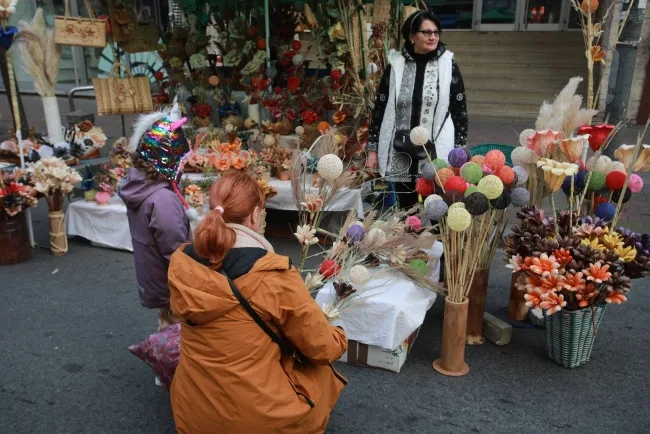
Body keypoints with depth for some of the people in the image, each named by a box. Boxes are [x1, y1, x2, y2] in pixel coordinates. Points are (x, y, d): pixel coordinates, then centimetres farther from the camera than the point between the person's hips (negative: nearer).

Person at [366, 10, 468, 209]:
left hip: (437, 153, -1)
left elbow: (460, 110, 3)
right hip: (401, 154, 1)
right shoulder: (396, 65, 2)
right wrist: (372, 149, 3)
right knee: (406, 209, 11)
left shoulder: (448, 66, 0)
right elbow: (380, 108, 5)